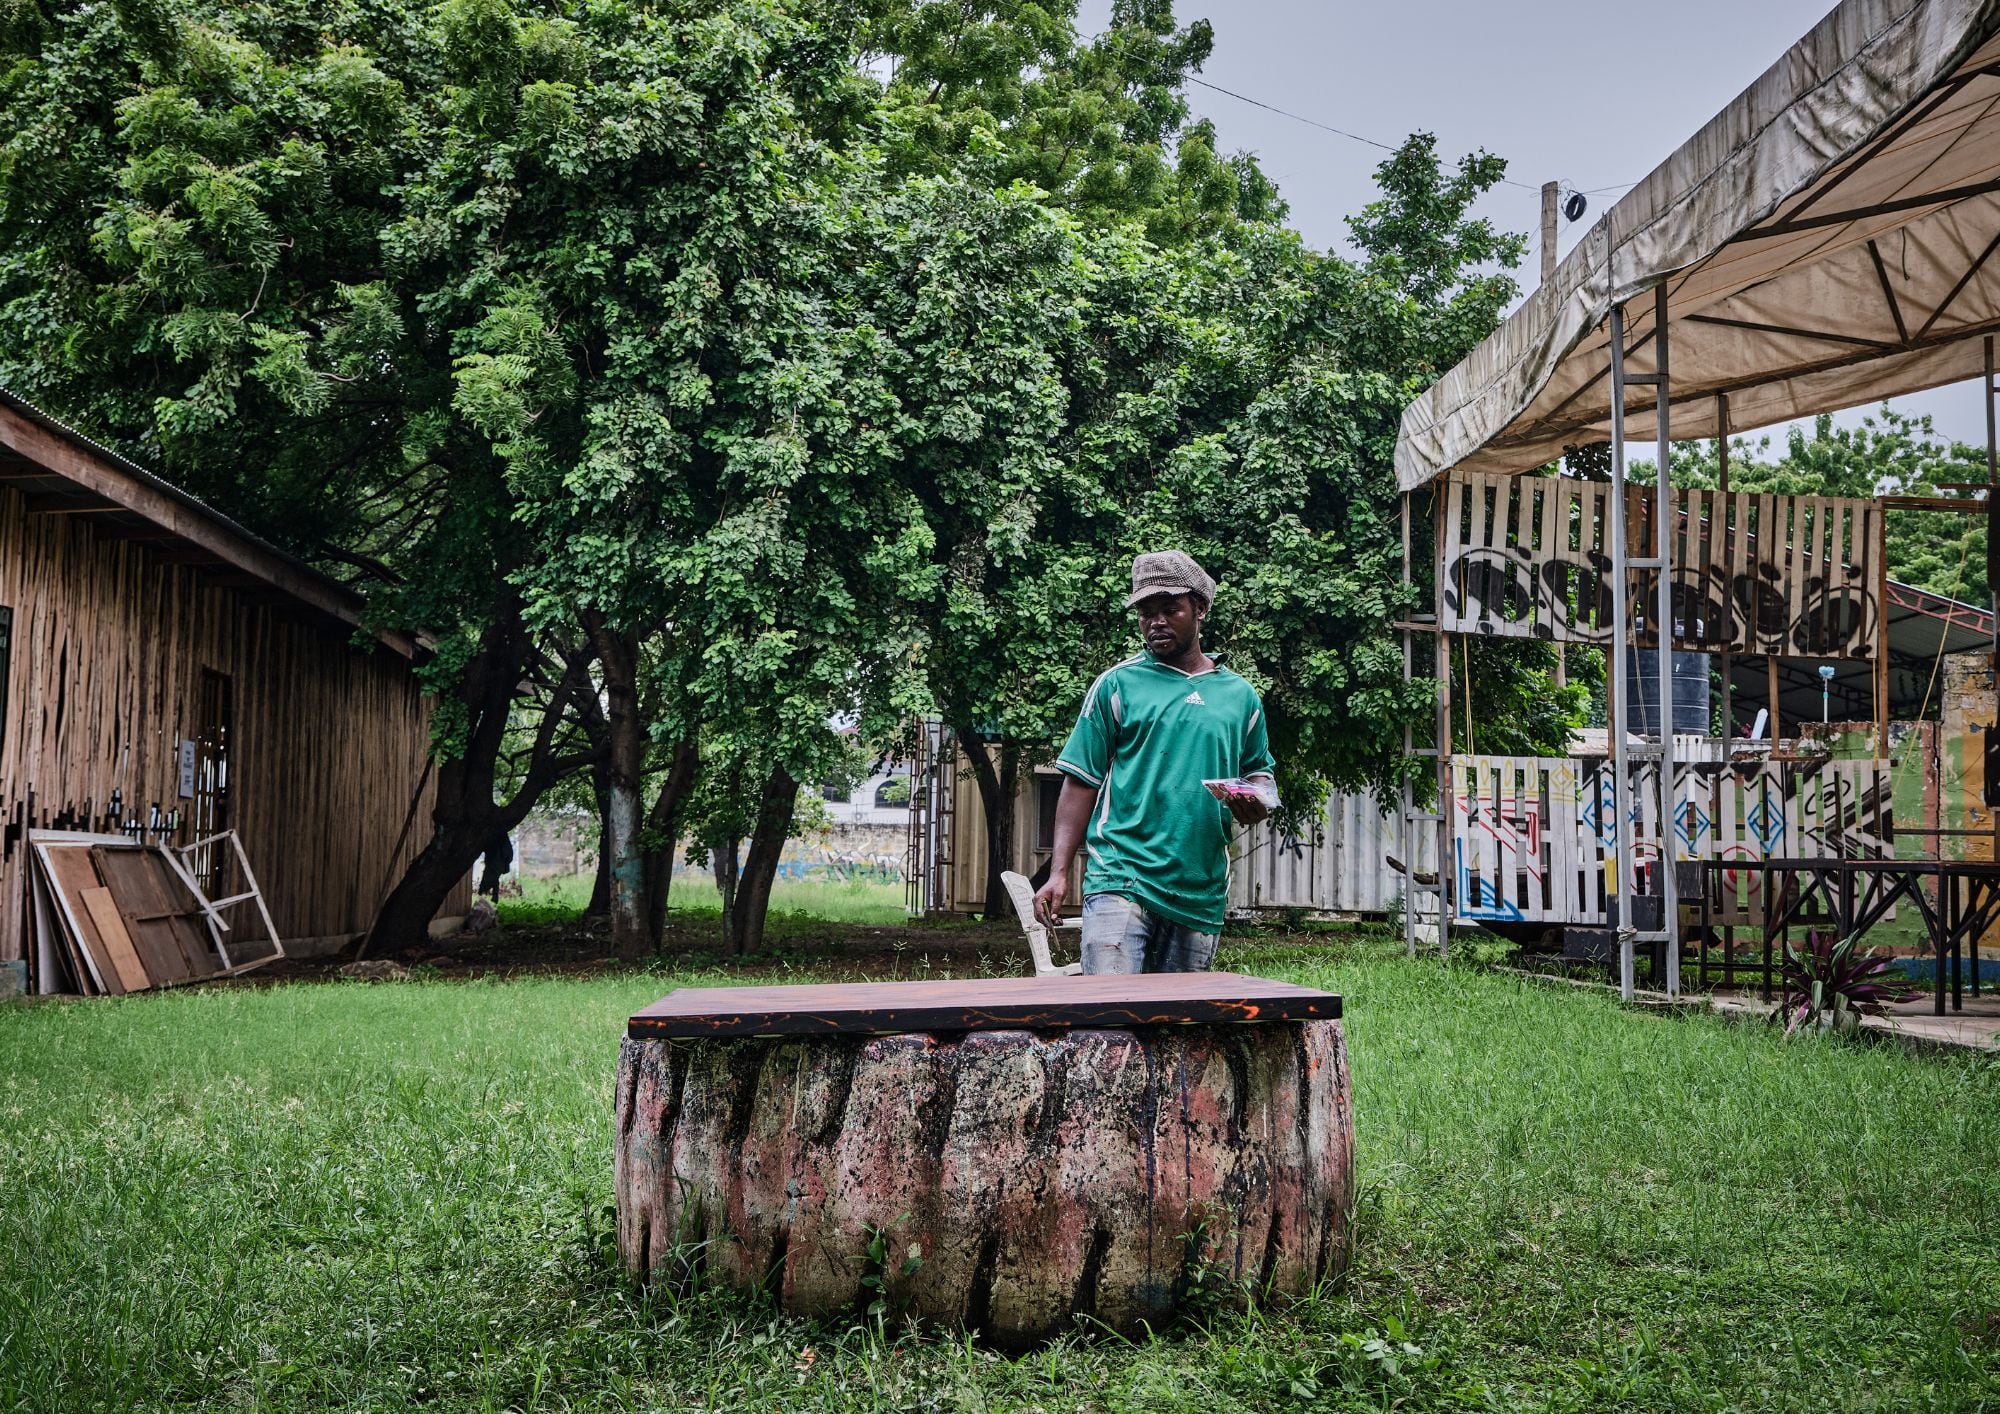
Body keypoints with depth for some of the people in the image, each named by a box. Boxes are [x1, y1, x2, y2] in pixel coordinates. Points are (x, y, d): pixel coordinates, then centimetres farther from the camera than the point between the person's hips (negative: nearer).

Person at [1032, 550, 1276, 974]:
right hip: (1121, 879, -4)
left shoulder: (1240, 696, 13)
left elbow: (1259, 775, 22)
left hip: (1202, 892, 4)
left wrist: (1255, 805, -3)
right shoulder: (1117, 685, 4)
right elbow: (1081, 783, 2)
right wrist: (1059, 872, -7)